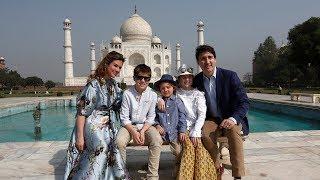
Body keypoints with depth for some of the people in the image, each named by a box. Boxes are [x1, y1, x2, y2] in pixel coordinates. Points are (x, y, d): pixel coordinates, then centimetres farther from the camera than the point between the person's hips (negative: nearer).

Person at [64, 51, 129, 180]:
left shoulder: (113, 84, 7)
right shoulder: (94, 84, -15)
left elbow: (117, 104, 21)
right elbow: (82, 111, -16)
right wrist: (79, 136, -18)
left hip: (108, 126, 7)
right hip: (93, 125, -7)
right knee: (101, 149, -26)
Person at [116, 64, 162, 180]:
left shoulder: (152, 95, -5)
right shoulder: (127, 93, -9)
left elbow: (150, 117, -1)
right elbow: (124, 118, -8)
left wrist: (142, 131, -16)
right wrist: (134, 132, -19)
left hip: (145, 125, 1)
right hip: (129, 125, 0)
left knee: (157, 140, -27)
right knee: (119, 141, -28)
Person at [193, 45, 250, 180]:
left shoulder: (230, 76, -9)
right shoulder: (196, 81, 1)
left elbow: (244, 102, -11)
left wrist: (233, 119, -28)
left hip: (231, 120, -2)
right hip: (212, 121, 2)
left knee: (233, 130, -34)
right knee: (204, 133, -30)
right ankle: (217, 168, -8)